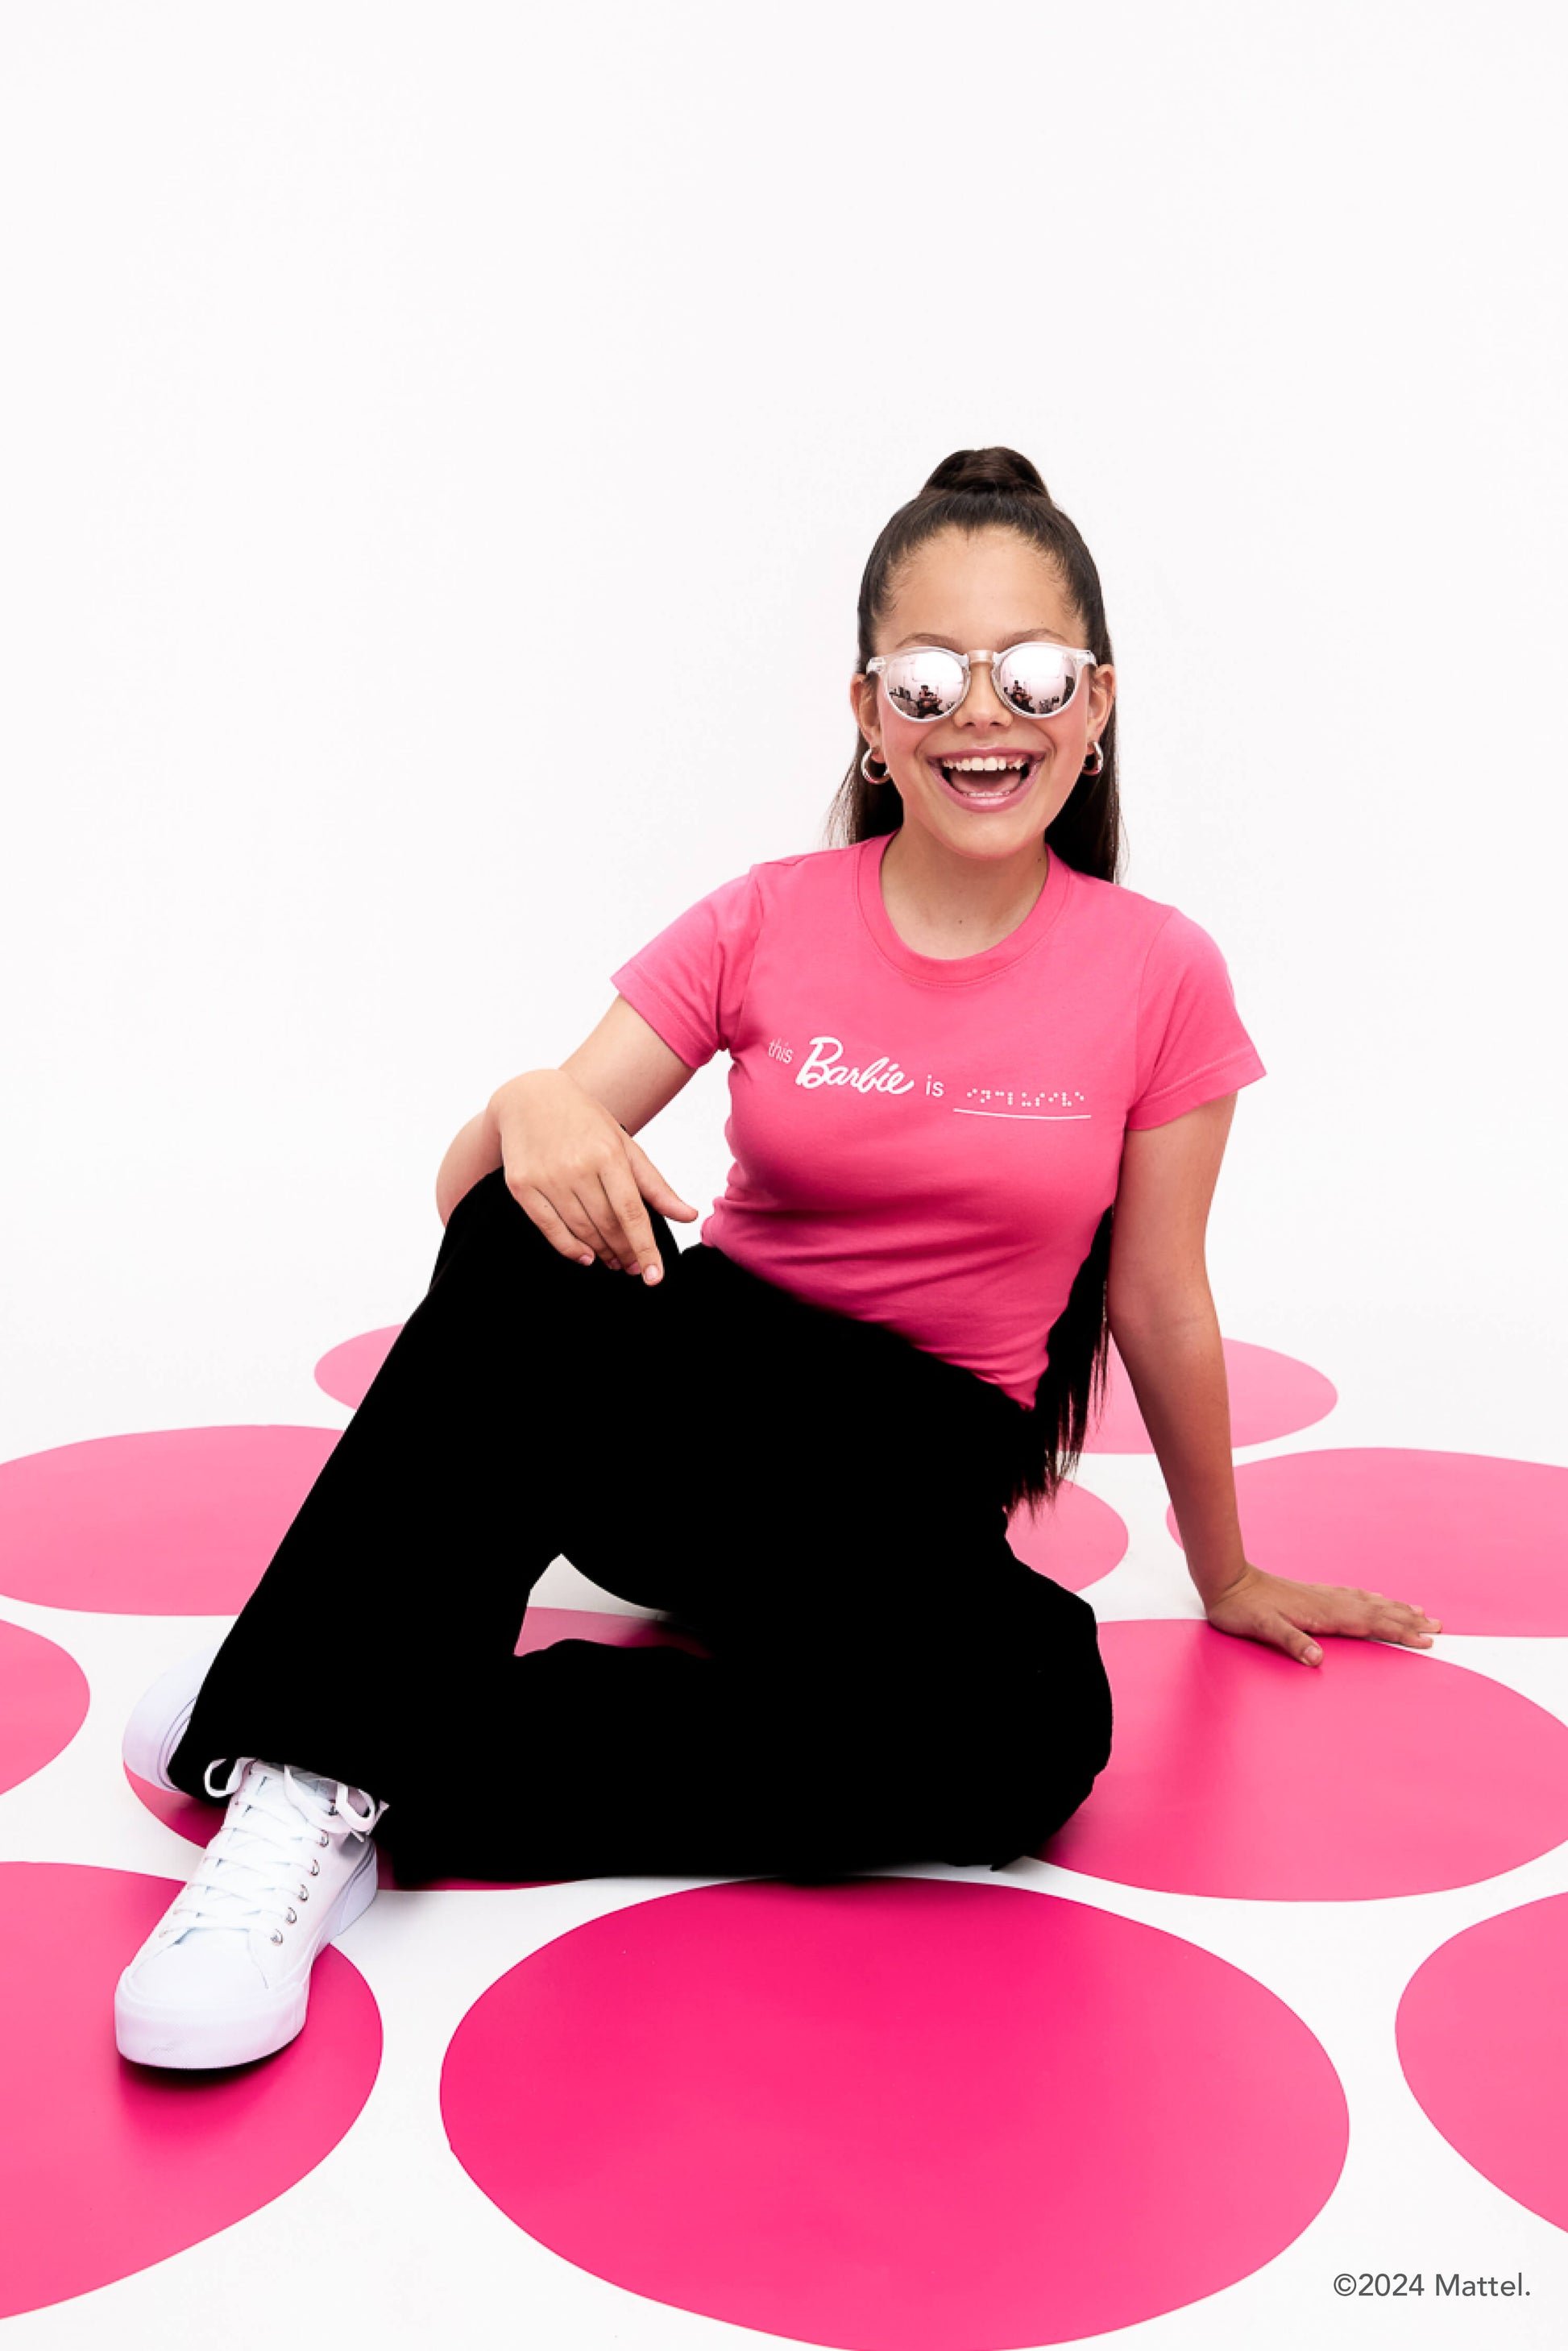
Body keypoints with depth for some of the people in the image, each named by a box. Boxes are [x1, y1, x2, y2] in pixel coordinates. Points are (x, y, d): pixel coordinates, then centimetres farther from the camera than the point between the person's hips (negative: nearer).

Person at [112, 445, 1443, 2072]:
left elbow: (1160, 1306, 4)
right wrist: (532, 1111, -31)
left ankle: (384, 1763, -26)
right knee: (535, 1247, -33)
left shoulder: (1156, 975, -5)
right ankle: (312, 1770, -25)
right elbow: (470, 1197, -7)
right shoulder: (766, 925, -3)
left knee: (1034, 1721, -35)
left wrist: (1227, 1578, 14)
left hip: (920, 1470, 0)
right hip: (693, 1404, 0)